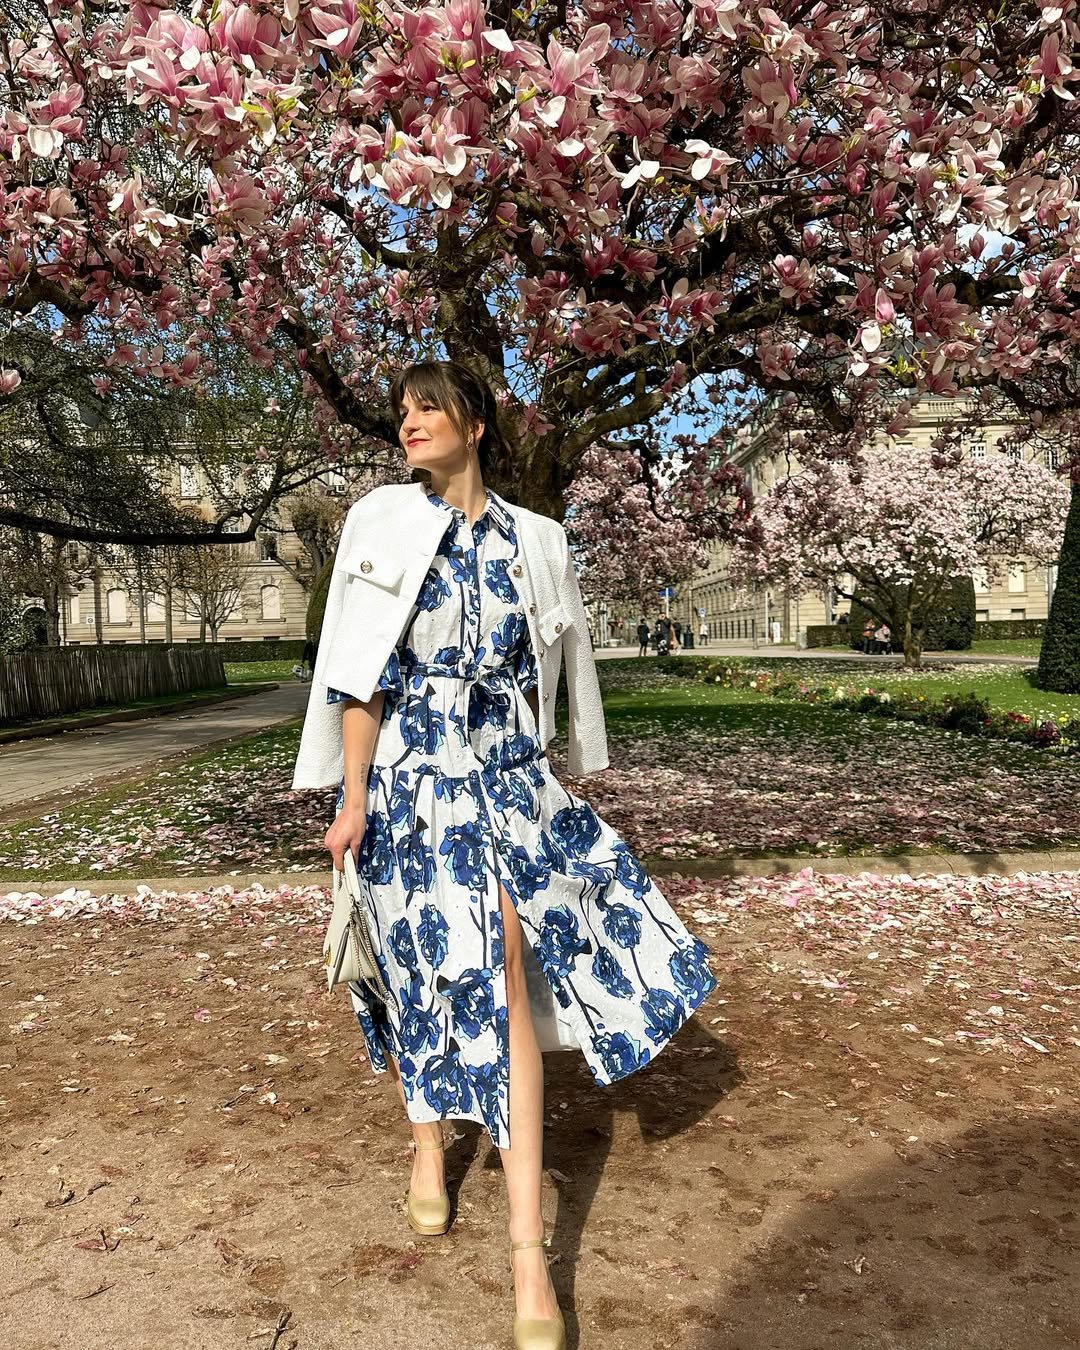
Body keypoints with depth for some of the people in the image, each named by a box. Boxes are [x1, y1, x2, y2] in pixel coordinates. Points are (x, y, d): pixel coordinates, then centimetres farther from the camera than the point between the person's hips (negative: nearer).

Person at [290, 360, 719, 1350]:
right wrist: (352, 798, -7)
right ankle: (428, 1143, 38)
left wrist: (562, 775, 19)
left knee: (506, 969, -8)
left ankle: (529, 1250, -2)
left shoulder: (534, 541, 7)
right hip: (408, 773, 0)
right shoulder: (382, 520, 1)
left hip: (507, 774, 1)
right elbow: (358, 671, -2)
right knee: (424, 961, 8)